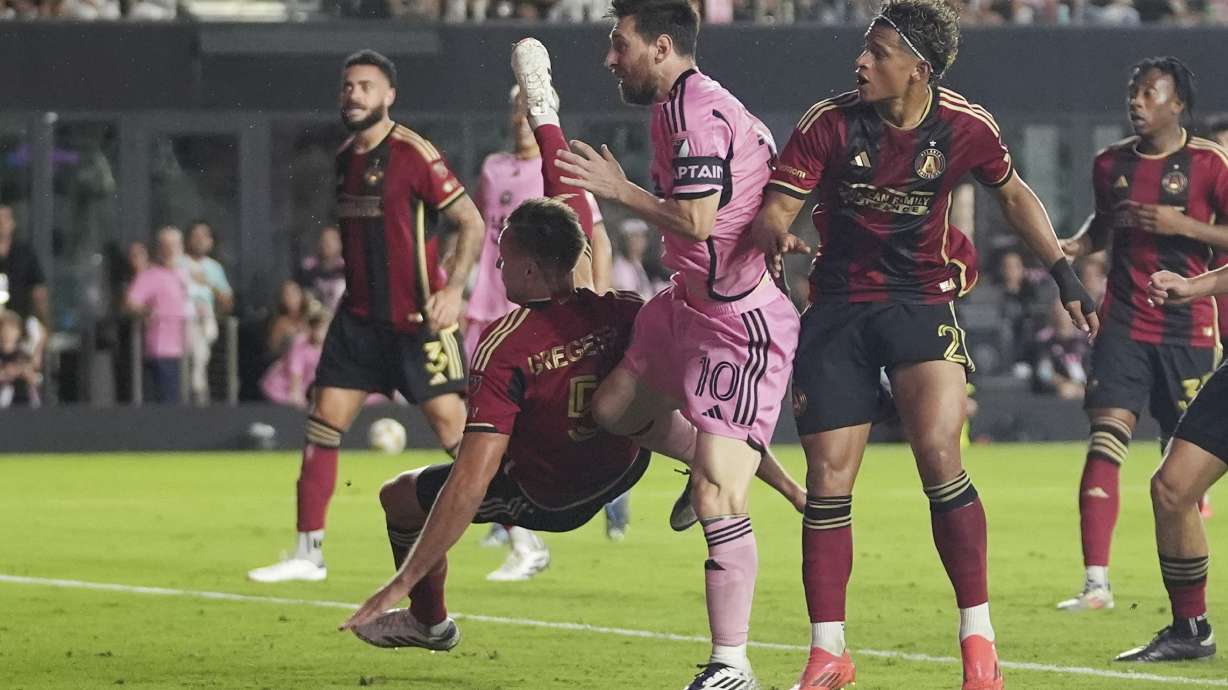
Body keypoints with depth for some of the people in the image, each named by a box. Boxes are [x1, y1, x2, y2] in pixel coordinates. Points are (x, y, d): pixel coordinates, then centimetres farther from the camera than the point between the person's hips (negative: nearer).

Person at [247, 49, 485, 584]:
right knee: (323, 424, 0)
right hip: (360, 316, 7)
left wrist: (453, 290, -21)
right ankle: (308, 554, 7)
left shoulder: (413, 154, -12)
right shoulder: (343, 159, 10)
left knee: (453, 428, -8)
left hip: (417, 320, -7)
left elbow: (471, 223, -12)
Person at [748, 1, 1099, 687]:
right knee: (828, 481, -3)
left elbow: (1014, 194, 13)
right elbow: (776, 207, -11)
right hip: (838, 309, 1)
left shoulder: (965, 127, -6)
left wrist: (1065, 273, 13)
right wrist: (777, 235, -35)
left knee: (939, 456, -21)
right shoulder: (830, 122, -9)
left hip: (922, 304, -1)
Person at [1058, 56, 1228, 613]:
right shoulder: (1112, 163, 8)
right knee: (1105, 440, -12)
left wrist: (1183, 225, -20)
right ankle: (1096, 582, -15)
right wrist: (1076, 246, 6)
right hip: (1124, 322, 3)